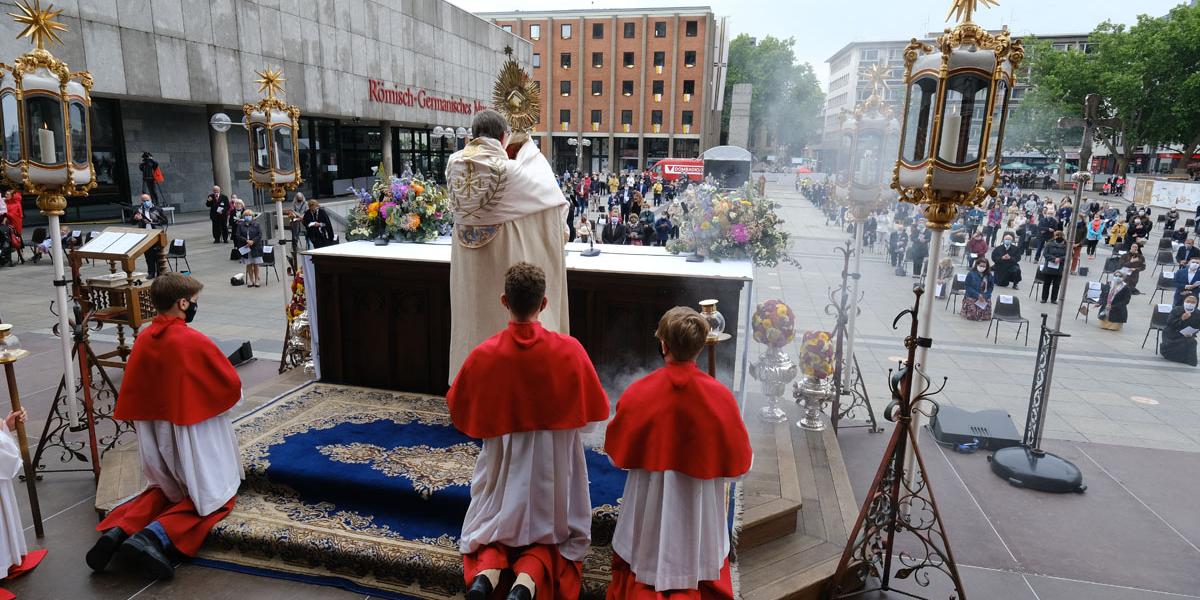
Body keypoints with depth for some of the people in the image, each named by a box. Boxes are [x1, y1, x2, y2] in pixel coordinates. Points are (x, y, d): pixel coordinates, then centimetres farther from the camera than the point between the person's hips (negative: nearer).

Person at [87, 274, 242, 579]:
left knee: (168, 487, 29)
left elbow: (130, 394, 5)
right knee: (213, 495, 9)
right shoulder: (196, 341, -20)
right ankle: (156, 536, -13)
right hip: (194, 431, -6)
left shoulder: (143, 339, -2)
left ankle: (120, 529, 6)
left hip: (156, 433, 7)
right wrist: (209, 399, 8)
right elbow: (233, 386, -13)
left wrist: (147, 427, 16)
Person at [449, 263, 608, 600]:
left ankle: (486, 572, -8)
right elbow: (593, 410, -4)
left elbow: (458, 409, 2)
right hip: (553, 465, -1)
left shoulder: (483, 355, -14)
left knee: (494, 534, 22)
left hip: (503, 465, 1)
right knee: (550, 535, 18)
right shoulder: (569, 350, -15)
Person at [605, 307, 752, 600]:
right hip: (700, 509, 0)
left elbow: (615, 454, -4)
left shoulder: (638, 394, -17)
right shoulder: (720, 396, -16)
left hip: (650, 506, 0)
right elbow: (740, 462, -6)